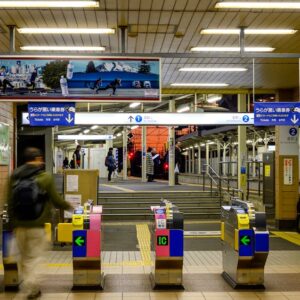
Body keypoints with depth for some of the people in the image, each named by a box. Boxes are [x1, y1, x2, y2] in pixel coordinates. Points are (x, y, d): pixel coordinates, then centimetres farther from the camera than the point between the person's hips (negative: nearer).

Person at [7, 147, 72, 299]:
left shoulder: (14, 176, 1)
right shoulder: (45, 177, -9)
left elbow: (10, 202, 3)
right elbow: (56, 200, -4)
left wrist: (13, 221, 14)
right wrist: (68, 206, 16)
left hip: (19, 225, 4)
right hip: (37, 225, -4)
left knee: (24, 258, 18)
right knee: (34, 258, 7)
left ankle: (29, 285, 27)